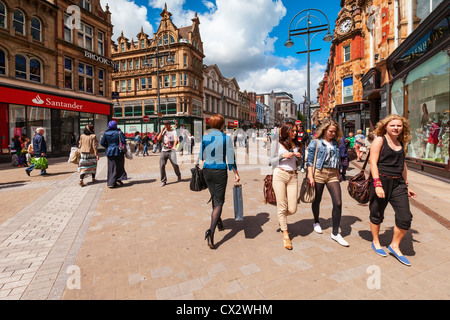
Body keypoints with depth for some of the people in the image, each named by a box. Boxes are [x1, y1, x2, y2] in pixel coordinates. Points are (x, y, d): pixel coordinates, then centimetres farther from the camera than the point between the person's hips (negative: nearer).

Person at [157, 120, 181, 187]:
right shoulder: (163, 131, 14)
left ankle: (179, 175, 23)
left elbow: (176, 139, -17)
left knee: (175, 164, -8)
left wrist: (174, 146, -35)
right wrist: (162, 131, -2)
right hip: (164, 151, 3)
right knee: (161, 165, -7)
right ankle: (163, 181, 4)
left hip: (171, 150, -3)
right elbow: (158, 139, 3)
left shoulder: (173, 131, 1)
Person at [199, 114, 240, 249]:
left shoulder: (204, 137, 0)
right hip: (220, 171, -4)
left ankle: (218, 222, 40)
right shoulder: (226, 138, -9)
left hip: (207, 170, 4)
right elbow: (230, 158, -8)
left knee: (214, 197, 23)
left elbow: (201, 156, 7)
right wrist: (236, 173, 2)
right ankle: (211, 230, -13)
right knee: (219, 201, 2)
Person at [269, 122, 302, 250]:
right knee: (282, 206, 0)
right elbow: (271, 161, 3)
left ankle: (281, 219, 35)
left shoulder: (297, 144, 15)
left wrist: (299, 157, 0)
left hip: (293, 176, 4)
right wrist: (282, 156, -11)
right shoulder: (276, 143, 4)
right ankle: (285, 234, 16)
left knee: (292, 209, -1)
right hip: (279, 175, -3)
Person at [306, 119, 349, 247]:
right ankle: (316, 222, 38)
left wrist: (338, 175, 17)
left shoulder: (335, 143, 13)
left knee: (338, 203, -6)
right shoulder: (315, 142, -1)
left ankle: (335, 233, 5)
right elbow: (310, 161, -4)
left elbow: (337, 161, 20)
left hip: (333, 175, 4)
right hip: (319, 173, -4)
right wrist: (310, 176, -12)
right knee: (317, 200, 11)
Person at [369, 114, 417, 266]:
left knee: (406, 217, 0)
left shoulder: (401, 143, 15)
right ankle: (375, 242, 30)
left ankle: (394, 245, 20)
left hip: (398, 183, 6)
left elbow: (403, 165, 22)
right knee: (377, 215, 9)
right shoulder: (379, 140, -5)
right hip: (381, 181, -6)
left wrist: (406, 185, 21)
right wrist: (377, 184, -20)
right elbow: (373, 163, -13)